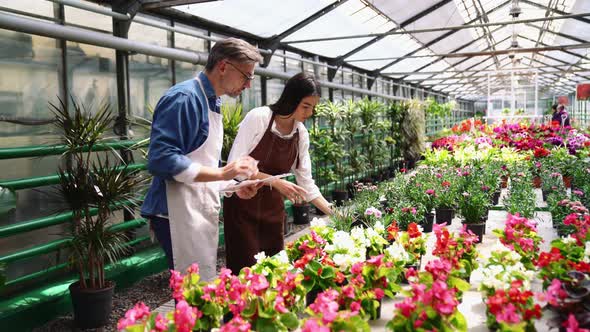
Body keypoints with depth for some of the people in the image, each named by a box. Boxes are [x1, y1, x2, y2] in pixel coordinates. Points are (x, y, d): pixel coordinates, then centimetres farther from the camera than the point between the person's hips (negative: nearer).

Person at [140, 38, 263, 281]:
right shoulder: (184, 97, -14)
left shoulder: (212, 102, 16)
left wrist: (236, 188, 8)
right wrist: (222, 173, -24)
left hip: (203, 213, 9)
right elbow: (160, 160, -24)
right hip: (180, 214, -9)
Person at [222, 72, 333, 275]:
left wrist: (334, 214, -3)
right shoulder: (258, 117, -17)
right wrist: (275, 181, -26)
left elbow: (306, 183, 3)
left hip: (273, 207, 5)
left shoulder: (301, 133, -1)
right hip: (243, 205, -5)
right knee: (245, 269, -1)